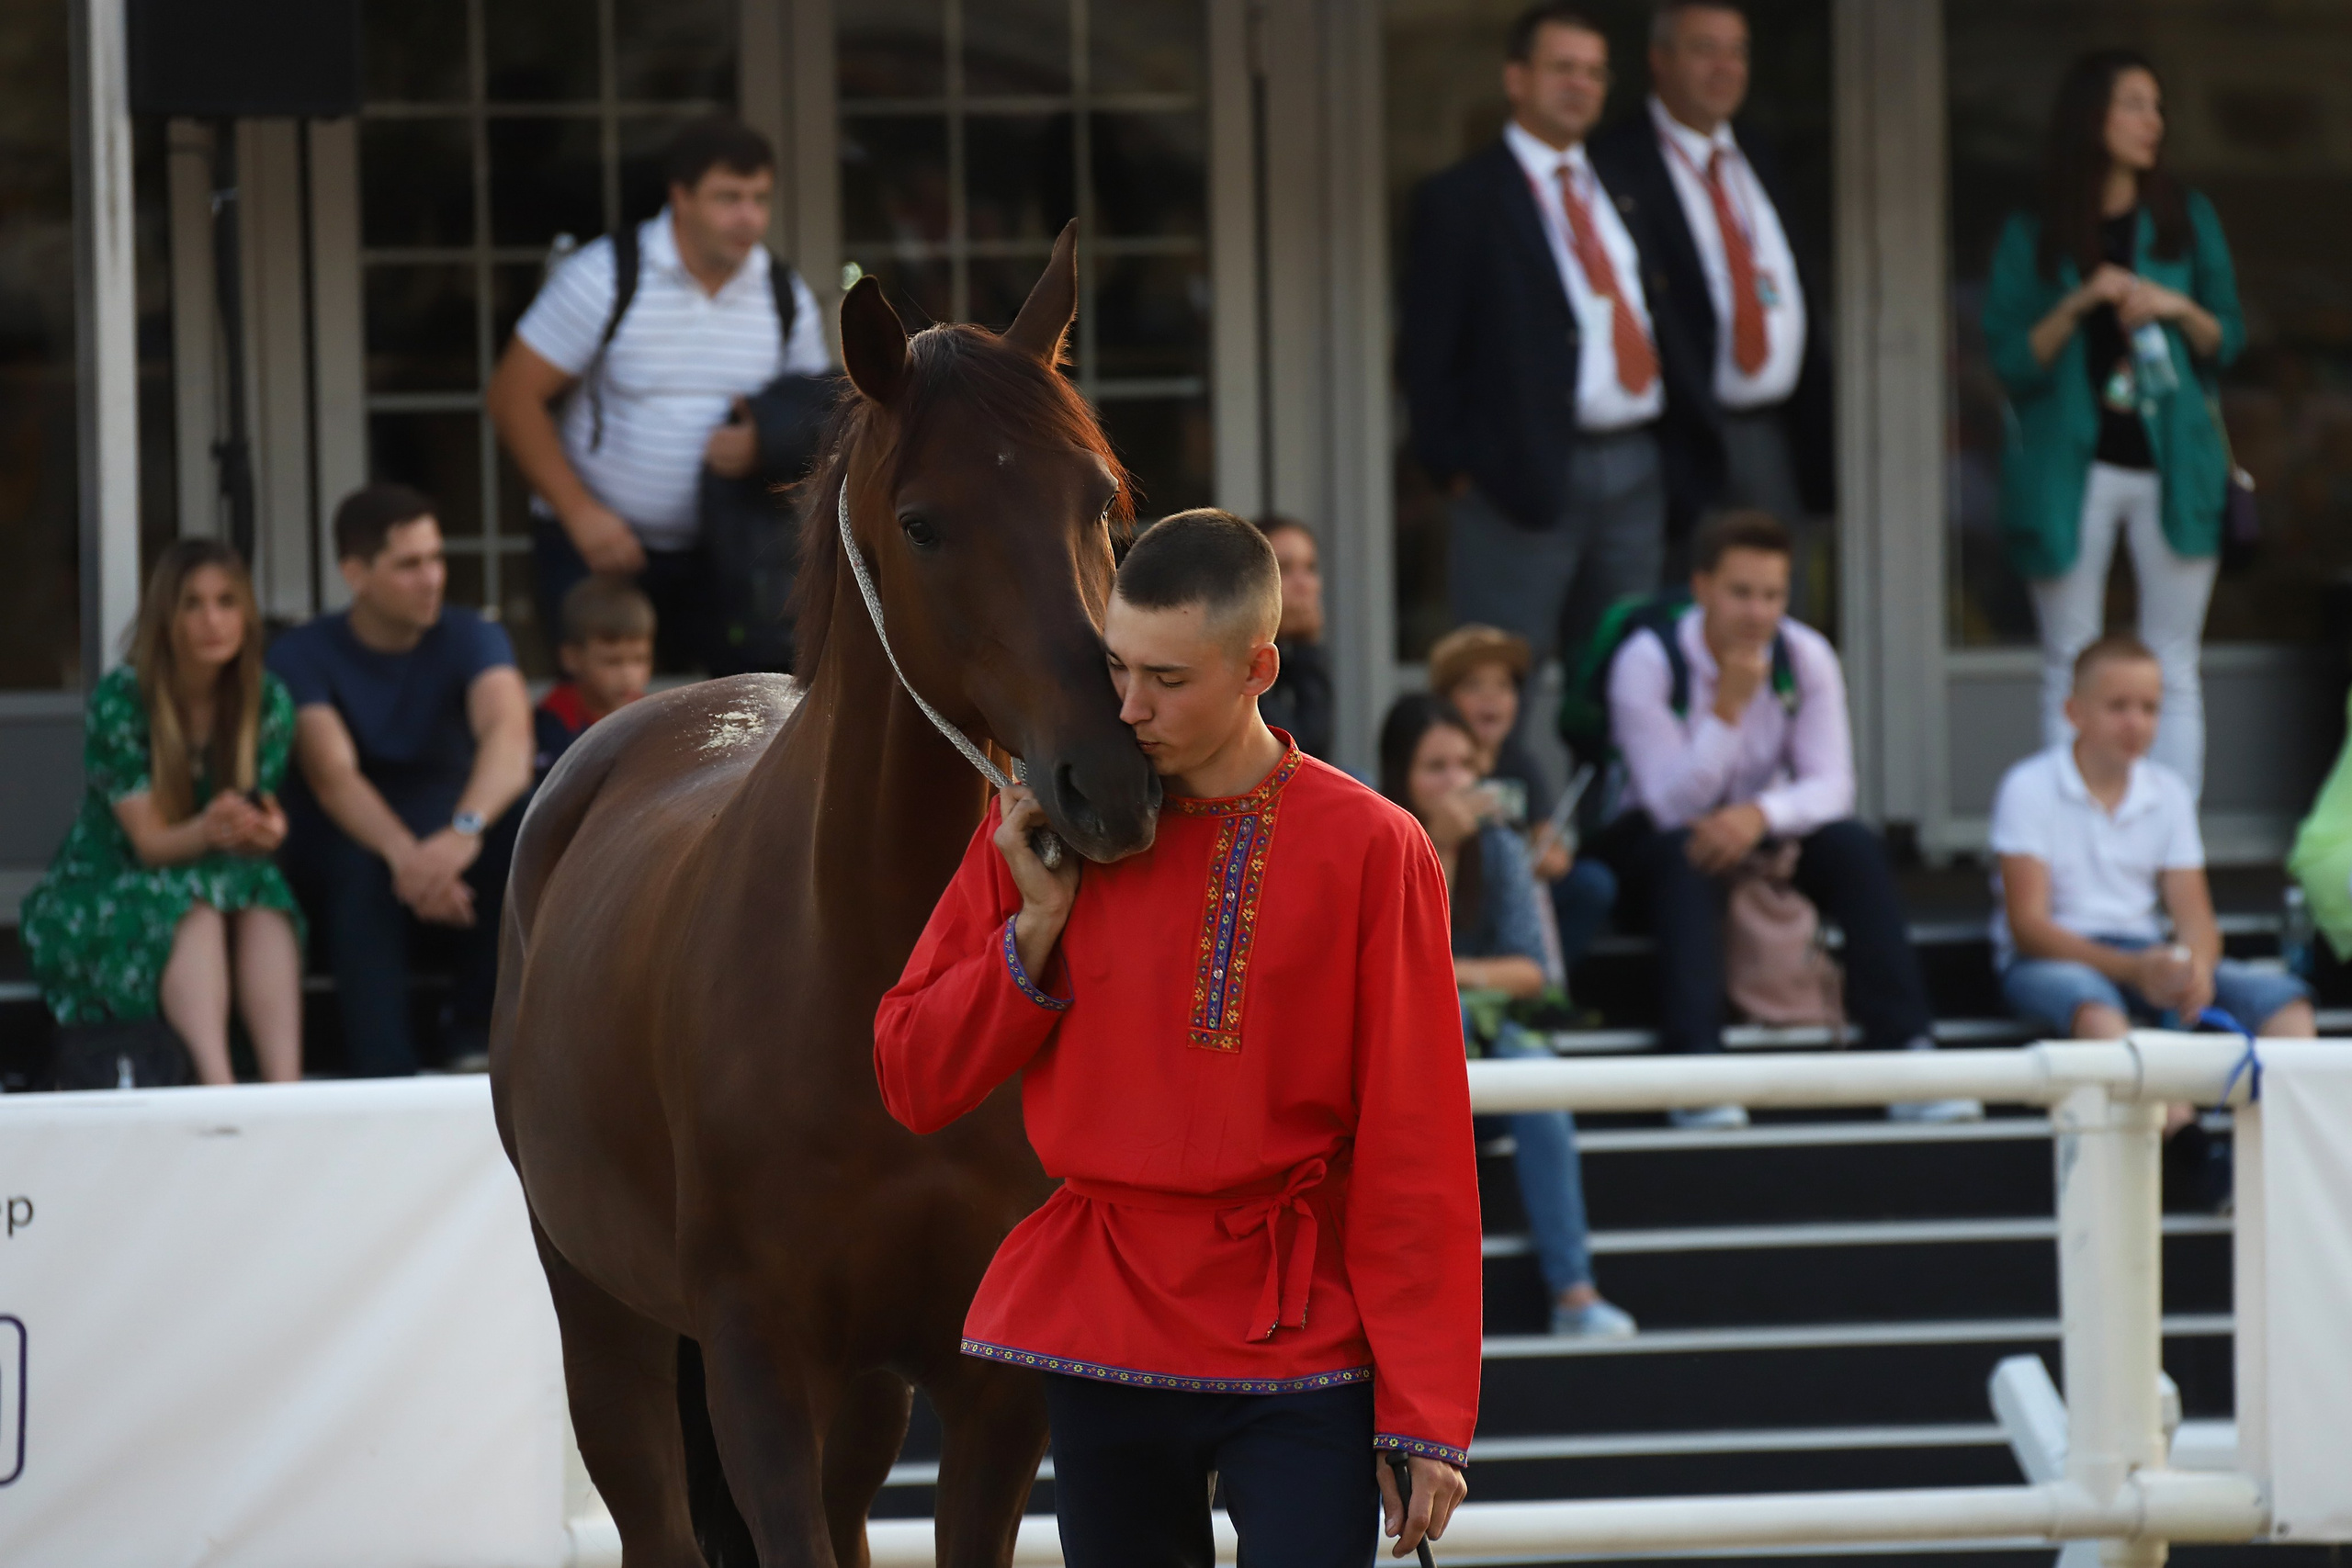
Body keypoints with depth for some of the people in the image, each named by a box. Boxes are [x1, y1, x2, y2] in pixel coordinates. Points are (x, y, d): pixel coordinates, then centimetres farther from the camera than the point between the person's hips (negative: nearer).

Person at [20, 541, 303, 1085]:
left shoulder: (269, 701, -3)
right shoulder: (119, 699, -15)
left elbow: (258, 826, -4)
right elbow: (149, 842, -16)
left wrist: (263, 831, -31)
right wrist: (209, 832, -40)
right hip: (94, 898, -3)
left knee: (265, 900, -31)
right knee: (195, 909, -36)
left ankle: (286, 1091, -48)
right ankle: (219, 1095, -54)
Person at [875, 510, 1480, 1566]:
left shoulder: (1371, 851, -3)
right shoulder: (1040, 833, 5)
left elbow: (1416, 1155, -3)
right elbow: (914, 1083, 6)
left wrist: (1427, 1418, -6)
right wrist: (1038, 925, -8)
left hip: (1299, 1333, -3)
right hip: (1103, 1326, 3)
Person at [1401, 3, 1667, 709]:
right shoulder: (1460, 200, -1)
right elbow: (1426, 351, -2)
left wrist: (1665, 439, 10)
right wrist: (1457, 463, -9)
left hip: (1635, 469, 6)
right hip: (1531, 475, -6)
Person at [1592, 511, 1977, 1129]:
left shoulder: (1805, 656, -9)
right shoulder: (1646, 662, -20)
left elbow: (1832, 787, -15)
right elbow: (1673, 806, -25)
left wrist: (1761, 816, -36)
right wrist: (1727, 707, -36)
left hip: (1765, 831, 3)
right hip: (1655, 841, -3)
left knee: (1855, 847, -24)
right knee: (1688, 857, -37)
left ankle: (1906, 1055, -29)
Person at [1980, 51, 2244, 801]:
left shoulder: (2187, 219, 9)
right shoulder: (2032, 238, 4)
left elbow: (2228, 341, 12)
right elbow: (2011, 361, -1)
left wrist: (2180, 309, -8)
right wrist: (2079, 304, -14)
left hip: (2173, 463, 1)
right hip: (2070, 469, -1)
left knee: (2173, 673, -1)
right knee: (2070, 675, 0)